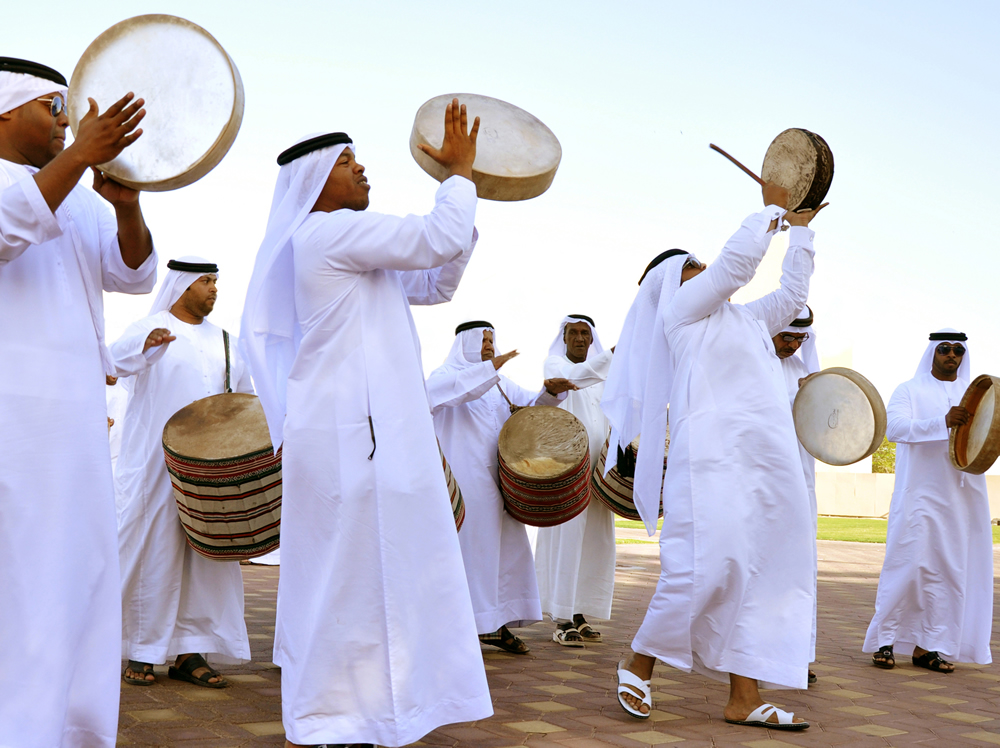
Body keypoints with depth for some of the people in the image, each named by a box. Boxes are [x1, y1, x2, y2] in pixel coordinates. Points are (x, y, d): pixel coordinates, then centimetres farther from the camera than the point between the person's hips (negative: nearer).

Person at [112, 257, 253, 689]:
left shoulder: (222, 341, 17)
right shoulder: (151, 328, 1)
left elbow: (245, 397, 22)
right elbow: (119, 358, -19)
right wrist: (147, 344, -40)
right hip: (156, 459, -5)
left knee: (208, 554, 1)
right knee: (153, 550, -4)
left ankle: (189, 653, 6)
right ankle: (140, 653, 5)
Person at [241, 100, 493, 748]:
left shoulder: (351, 248, 21)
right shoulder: (331, 231, -10)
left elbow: (435, 284, 22)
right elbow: (436, 239, -15)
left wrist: (463, 197, 14)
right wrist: (460, 172, 0)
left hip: (367, 431, 10)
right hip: (351, 435, -10)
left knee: (369, 579, 14)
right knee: (347, 578, -6)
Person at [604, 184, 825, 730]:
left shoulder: (743, 319, 28)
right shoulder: (681, 306, 6)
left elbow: (791, 294, 37)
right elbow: (738, 261, -2)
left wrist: (800, 230, 37)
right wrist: (771, 209, 12)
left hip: (768, 460, 8)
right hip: (715, 454, -8)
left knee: (762, 573, -1)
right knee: (709, 565, -15)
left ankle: (744, 699, -1)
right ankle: (639, 663, 3)